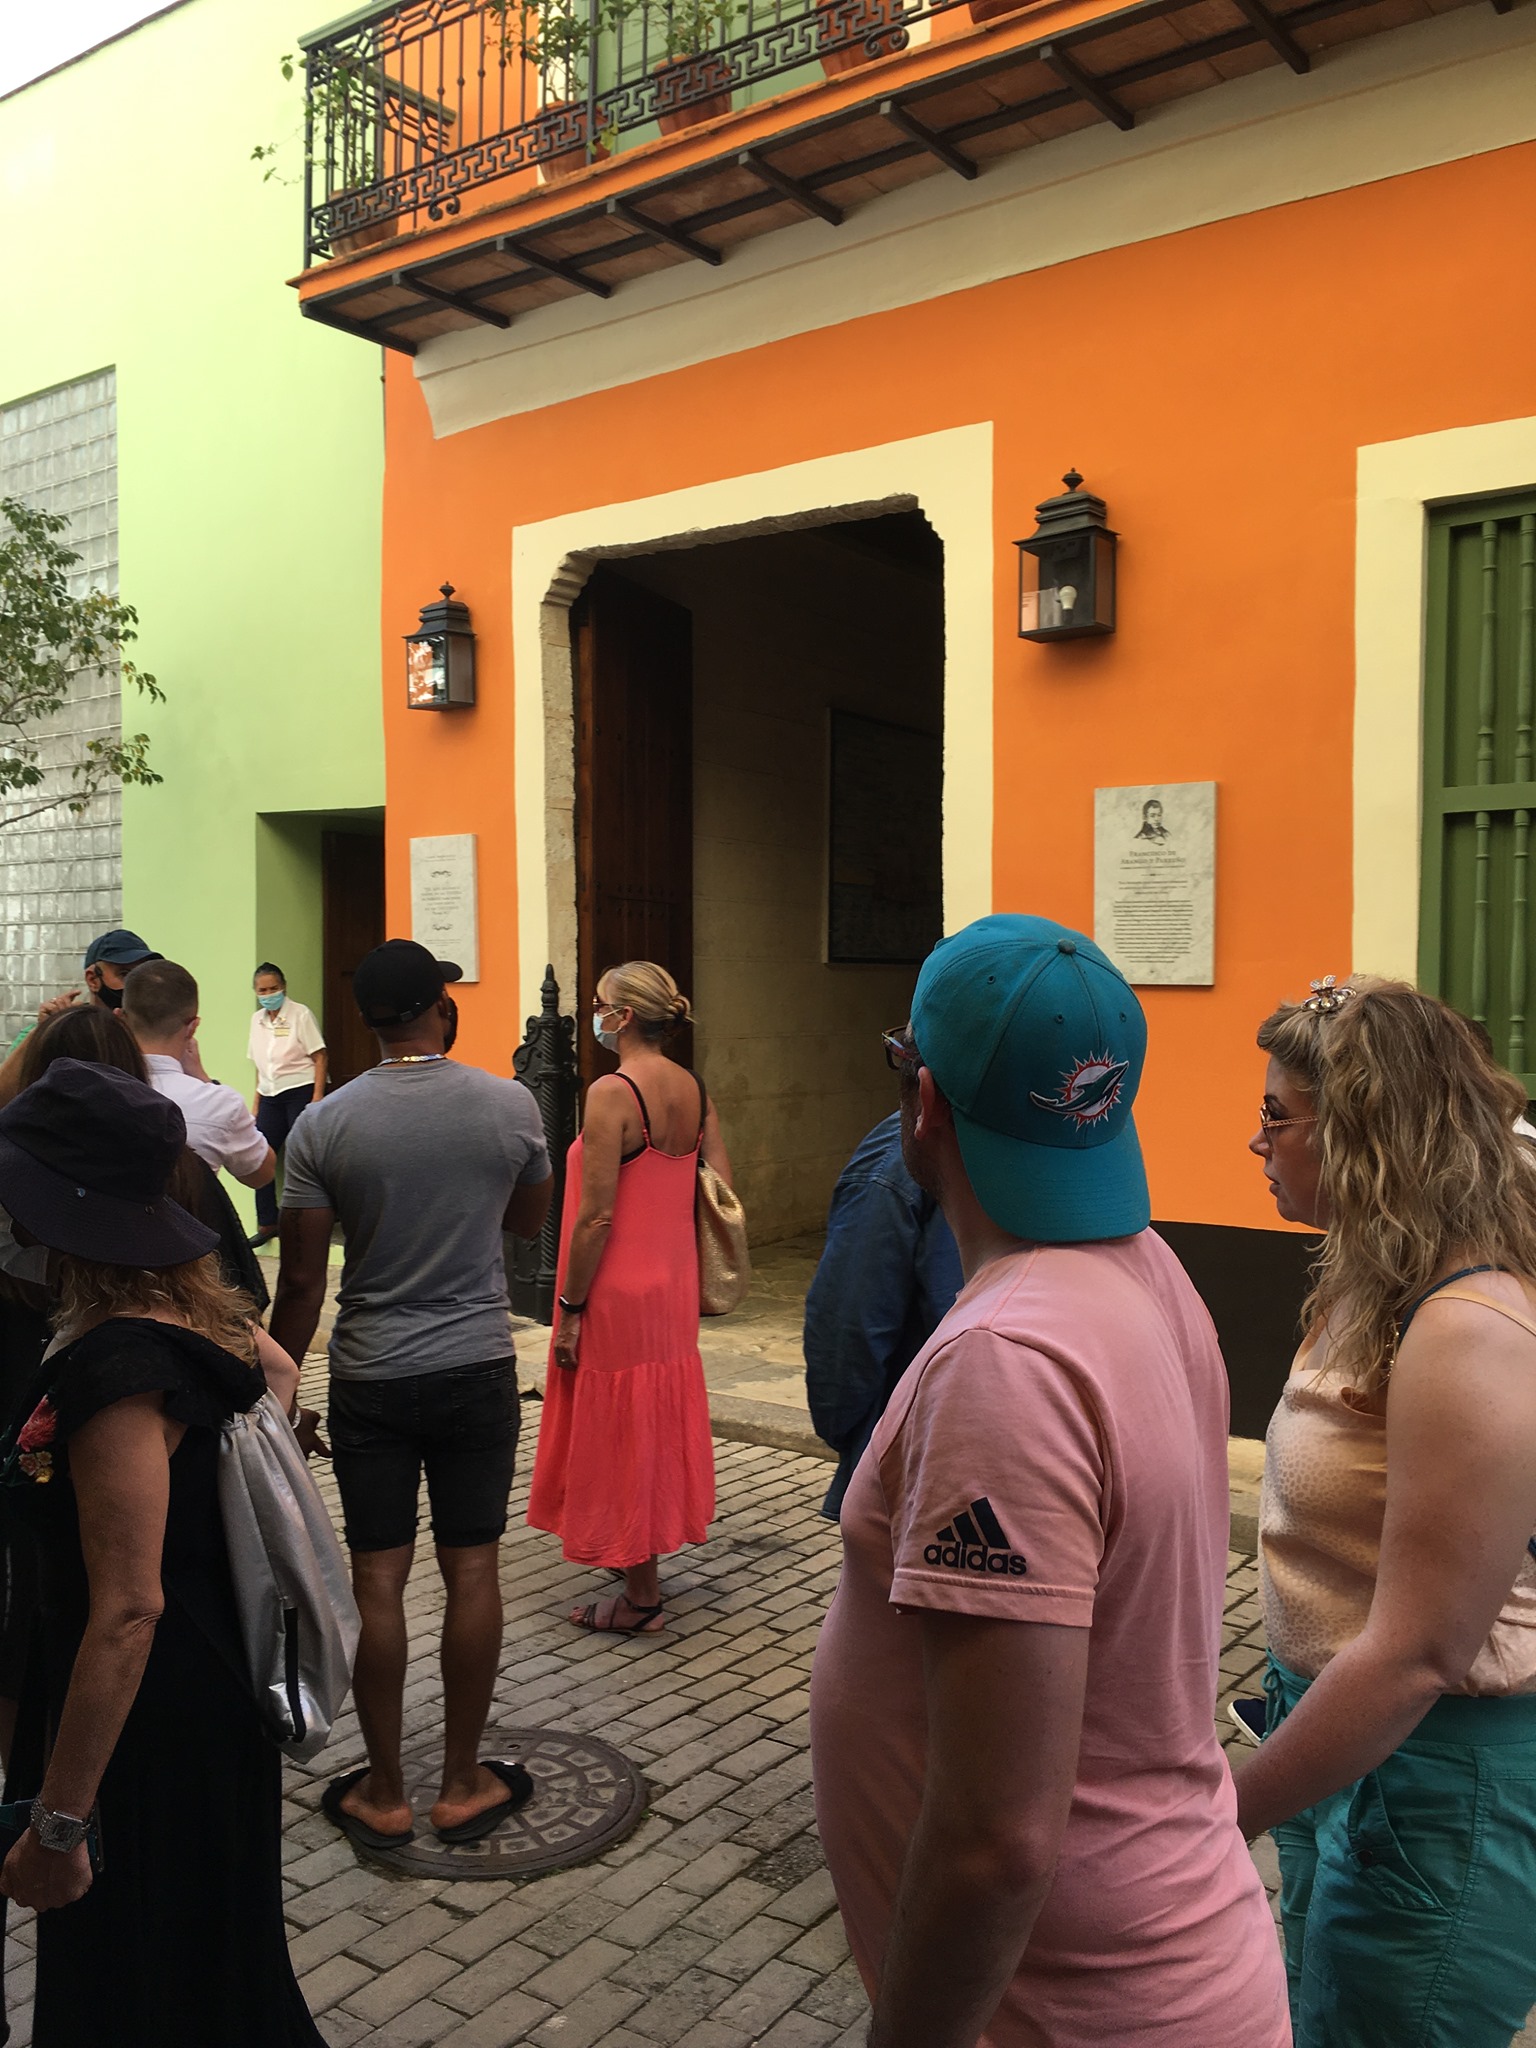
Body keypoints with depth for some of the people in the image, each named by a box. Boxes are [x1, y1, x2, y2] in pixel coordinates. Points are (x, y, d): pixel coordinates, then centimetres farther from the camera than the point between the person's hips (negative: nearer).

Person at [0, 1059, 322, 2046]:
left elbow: (128, 1608, -28)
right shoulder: (195, 1306, -2)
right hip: (211, 1684, 8)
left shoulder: (117, 1367, -28)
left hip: (147, 1718, -8)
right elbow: (281, 1372, 21)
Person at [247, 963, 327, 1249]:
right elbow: (259, 1066, 18)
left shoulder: (300, 1014, -6)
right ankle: (267, 1225, 16)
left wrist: (317, 1098, -15)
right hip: (270, 1097, 6)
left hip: (300, 1091, -6)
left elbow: (320, 1057, -8)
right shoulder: (257, 1020, 13)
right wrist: (256, 1103, 15)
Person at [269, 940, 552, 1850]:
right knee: (473, 1572, 10)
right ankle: (465, 1783, 22)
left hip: (369, 1379, 0)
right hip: (478, 1370, 0)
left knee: (379, 1583, 9)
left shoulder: (325, 1124, -9)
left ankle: (383, 1795, 22)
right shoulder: (511, 1104, -8)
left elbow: (302, 1278, -6)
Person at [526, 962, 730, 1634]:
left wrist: (569, 1308, -13)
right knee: (661, 1419, 20)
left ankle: (640, 1599, 16)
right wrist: (692, 1275, 14)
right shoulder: (694, 1089, 2)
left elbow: (597, 1216, -21)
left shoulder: (612, 1092, -19)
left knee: (619, 1432, 5)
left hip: (618, 1291, -8)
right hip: (673, 1283, 8)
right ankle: (643, 1561, 37)